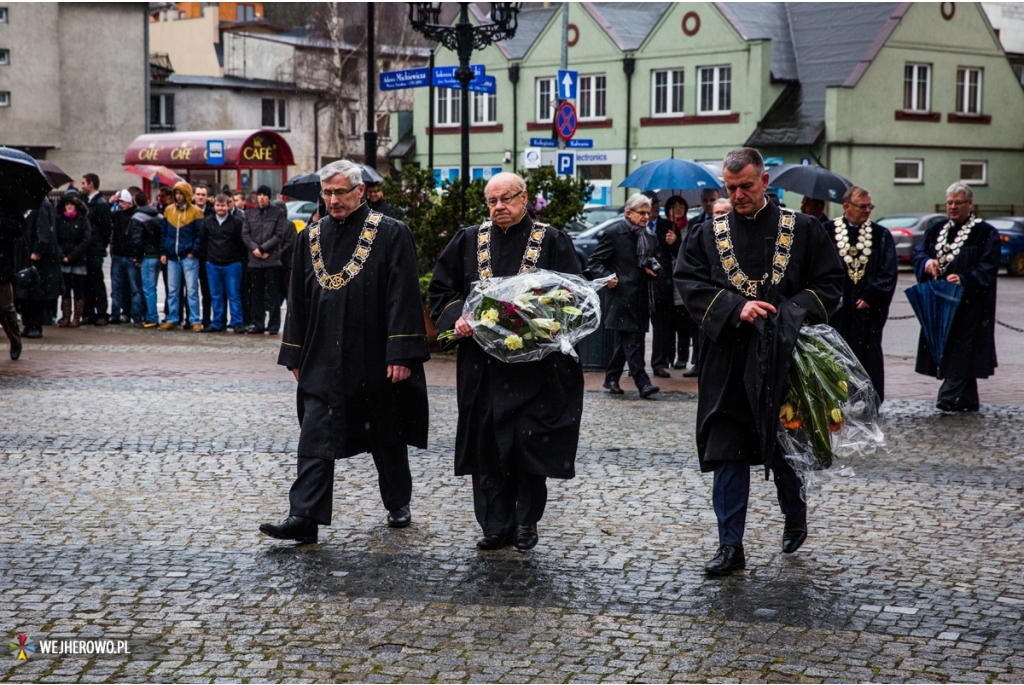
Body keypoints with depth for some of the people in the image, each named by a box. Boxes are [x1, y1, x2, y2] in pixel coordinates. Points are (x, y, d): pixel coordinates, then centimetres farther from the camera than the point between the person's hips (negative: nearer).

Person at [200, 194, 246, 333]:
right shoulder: (208, 222, 8)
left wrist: (242, 258, -4)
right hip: (212, 264, 4)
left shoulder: (236, 222, -4)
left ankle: (237, 322, 2)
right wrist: (204, 256, 9)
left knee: (234, 294, -2)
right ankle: (217, 323, 13)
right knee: (216, 295, 8)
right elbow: (202, 241, 13)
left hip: (232, 264, -4)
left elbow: (242, 242, -2)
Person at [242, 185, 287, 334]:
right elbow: (245, 234, 7)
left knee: (272, 293, -2)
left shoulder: (278, 213, 3)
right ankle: (257, 323, 11)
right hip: (254, 260, 3)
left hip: (272, 259, -3)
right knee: (256, 293, 6)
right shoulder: (250, 213, 12)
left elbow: (279, 235, -3)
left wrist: (263, 248, -9)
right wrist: (254, 248, -8)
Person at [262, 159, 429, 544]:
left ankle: (398, 504, 32)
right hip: (323, 363, 3)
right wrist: (296, 355, 9)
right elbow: (299, 300, 12)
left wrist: (401, 354, -16)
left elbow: (403, 296, -10)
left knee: (387, 440, 12)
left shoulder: (391, 234, -6)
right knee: (315, 441, -4)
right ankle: (304, 518, -5)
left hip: (375, 362, -3)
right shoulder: (311, 238, 7)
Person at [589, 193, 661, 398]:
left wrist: (654, 268, 6)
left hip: (641, 299, 7)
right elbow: (595, 261, -3)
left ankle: (611, 379, 22)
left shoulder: (649, 237, 15)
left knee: (624, 342, 11)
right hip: (622, 295, -7)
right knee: (631, 341, -10)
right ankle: (642, 383, -12)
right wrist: (606, 277, -20)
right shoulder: (614, 233, -4)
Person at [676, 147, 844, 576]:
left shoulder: (803, 231, 3)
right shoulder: (708, 235, 7)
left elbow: (830, 283, 1)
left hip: (785, 361, -1)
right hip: (728, 366, 1)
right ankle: (730, 547, 5)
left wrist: (794, 311, -16)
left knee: (785, 450, 10)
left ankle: (795, 518, 38)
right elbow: (690, 284, -3)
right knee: (728, 456, -1)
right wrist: (736, 309, -17)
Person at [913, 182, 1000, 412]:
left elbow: (987, 267, -11)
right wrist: (927, 262, -16)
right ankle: (967, 401, 14)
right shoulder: (936, 231, 16)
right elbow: (918, 253, 7)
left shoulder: (985, 233, -1)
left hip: (969, 304, -6)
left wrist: (964, 279, -26)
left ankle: (951, 398, -13)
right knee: (944, 349, 6)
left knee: (962, 350, -10)